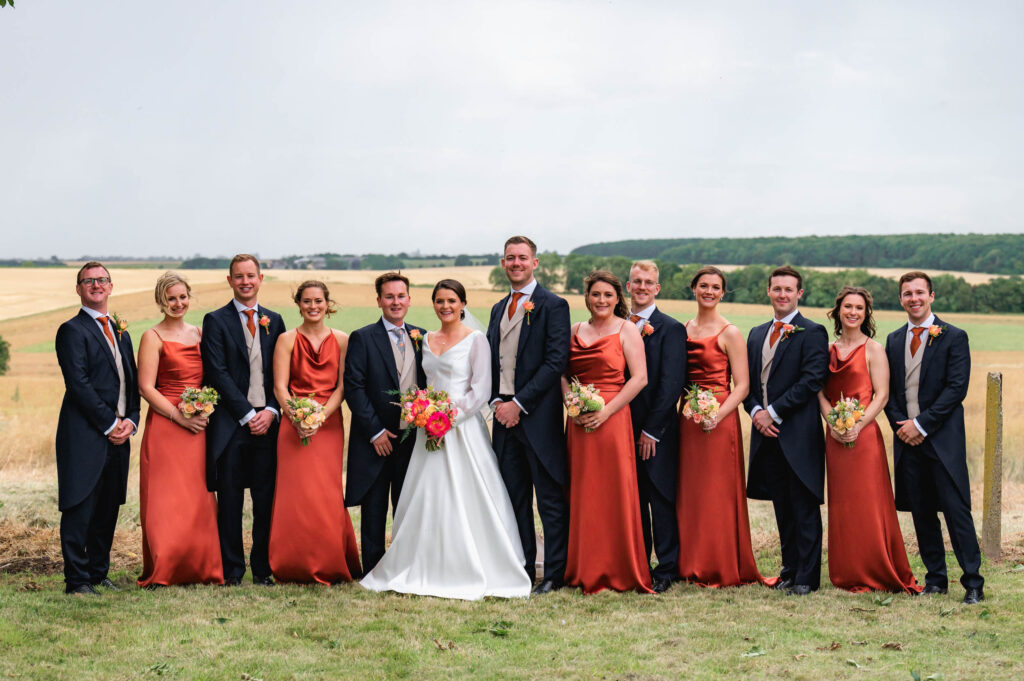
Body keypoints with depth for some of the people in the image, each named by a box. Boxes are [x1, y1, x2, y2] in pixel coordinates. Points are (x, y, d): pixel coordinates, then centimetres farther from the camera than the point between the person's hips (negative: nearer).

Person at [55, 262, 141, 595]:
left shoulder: (121, 331, 19)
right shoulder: (72, 330, -4)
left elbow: (132, 381, 18)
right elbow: (79, 384, -12)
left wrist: (131, 420, 1)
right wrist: (109, 424, -13)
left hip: (118, 434, 7)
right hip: (85, 434, -7)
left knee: (108, 509, 10)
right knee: (80, 510, -4)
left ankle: (98, 573, 19)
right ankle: (77, 580, 1)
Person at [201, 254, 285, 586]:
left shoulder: (274, 321, 14)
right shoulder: (216, 321, 2)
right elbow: (218, 374, -6)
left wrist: (271, 411, -5)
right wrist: (247, 415, -11)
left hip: (267, 421, 3)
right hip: (231, 422, -3)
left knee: (266, 499, 4)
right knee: (230, 500, 2)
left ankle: (263, 568, 13)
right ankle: (232, 569, 10)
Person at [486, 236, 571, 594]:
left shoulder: (553, 306, -5)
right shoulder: (499, 309, 17)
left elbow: (556, 361, -13)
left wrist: (519, 404, -15)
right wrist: (496, 401, 1)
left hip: (538, 415, -7)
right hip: (504, 413, 7)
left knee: (550, 497, -2)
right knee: (514, 495, 11)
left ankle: (554, 573, 3)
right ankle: (522, 567, 19)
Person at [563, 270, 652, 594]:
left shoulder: (626, 330, -1)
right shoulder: (576, 331, 14)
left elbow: (639, 378, -8)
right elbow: (562, 374, 16)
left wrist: (606, 411, -15)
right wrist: (571, 404, -3)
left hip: (612, 419, -5)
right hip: (579, 422, 5)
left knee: (614, 493, -4)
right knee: (582, 494, 6)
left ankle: (620, 572, 5)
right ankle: (586, 571, 14)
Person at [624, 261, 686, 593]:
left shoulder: (671, 329, -4)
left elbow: (672, 384, -9)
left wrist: (652, 430, -13)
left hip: (657, 432, -5)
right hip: (624, 429, 5)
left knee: (662, 500, 1)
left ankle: (666, 569, 8)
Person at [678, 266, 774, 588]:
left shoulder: (729, 333, -5)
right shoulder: (683, 329, 12)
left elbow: (742, 386, -8)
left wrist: (717, 415, -21)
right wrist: (681, 407, 1)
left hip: (719, 420, -5)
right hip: (687, 419, 6)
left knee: (717, 494, -2)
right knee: (689, 493, 8)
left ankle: (722, 569, 5)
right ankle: (692, 565, 16)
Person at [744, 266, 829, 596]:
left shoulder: (812, 333, -5)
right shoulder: (757, 334, 17)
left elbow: (812, 380, -14)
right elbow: (747, 382, 17)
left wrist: (773, 412, -14)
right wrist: (755, 412, -2)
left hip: (798, 433, -6)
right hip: (766, 432, 6)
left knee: (804, 506, -2)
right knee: (782, 506, 12)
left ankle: (806, 576, 2)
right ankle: (790, 569, 20)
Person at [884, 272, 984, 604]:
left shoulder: (954, 337, -2)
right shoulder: (894, 340, 13)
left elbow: (957, 388, -9)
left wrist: (922, 424, -13)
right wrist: (899, 425, -2)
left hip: (944, 439, -5)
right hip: (908, 439, 5)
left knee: (957, 510, -7)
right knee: (921, 513, 8)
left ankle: (973, 583, -1)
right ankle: (935, 578, 17)